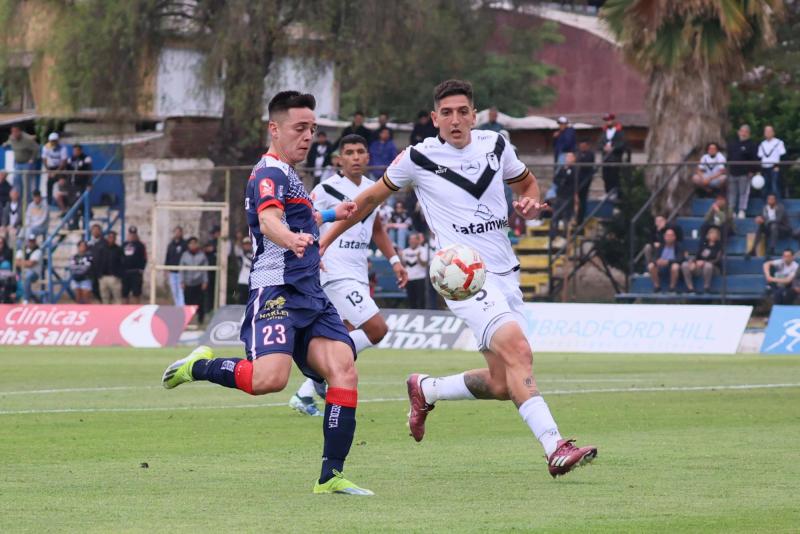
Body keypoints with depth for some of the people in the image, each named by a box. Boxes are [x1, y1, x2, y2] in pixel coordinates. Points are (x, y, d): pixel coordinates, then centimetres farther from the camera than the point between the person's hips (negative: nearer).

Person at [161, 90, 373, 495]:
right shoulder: (271, 172, -7)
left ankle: (331, 476, -12)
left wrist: (330, 216, 55)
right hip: (277, 290, -9)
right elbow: (268, 220, -30)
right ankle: (200, 366, 1)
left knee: (344, 370, -11)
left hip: (310, 296, 9)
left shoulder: (286, 174, 25)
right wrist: (292, 239, -50)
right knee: (269, 378, -29)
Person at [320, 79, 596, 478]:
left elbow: (527, 182, 27)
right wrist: (325, 240, 16)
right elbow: (371, 198, 13)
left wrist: (530, 202, 3)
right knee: (518, 350, -27)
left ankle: (425, 390, 29)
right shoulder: (418, 158, -2)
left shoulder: (494, 145, 9)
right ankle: (555, 449, -34)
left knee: (502, 385, 3)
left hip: (506, 275, 6)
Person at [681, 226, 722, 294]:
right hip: (699, 267, 4)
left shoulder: (719, 246, -1)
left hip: (713, 268, -4)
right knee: (684, 265, -20)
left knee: (708, 265, -41)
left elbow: (718, 260, -11)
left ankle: (706, 287, -25)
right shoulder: (703, 243, 12)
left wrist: (704, 262, -23)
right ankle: (690, 288, -24)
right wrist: (692, 262, -14)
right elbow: (697, 256, 9)